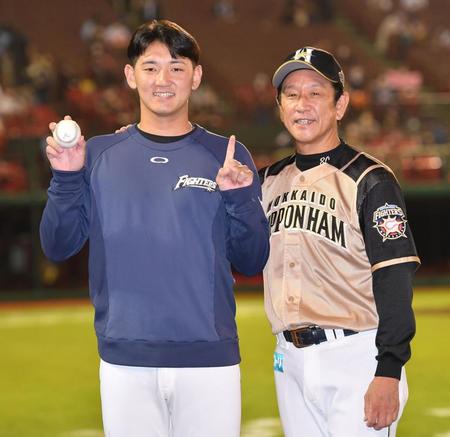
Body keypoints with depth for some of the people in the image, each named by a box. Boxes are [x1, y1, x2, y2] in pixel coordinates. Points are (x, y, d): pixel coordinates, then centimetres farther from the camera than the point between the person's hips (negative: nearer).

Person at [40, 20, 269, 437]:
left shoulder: (227, 156, 6)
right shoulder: (98, 154, 8)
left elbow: (252, 262, 4)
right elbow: (57, 247, 4)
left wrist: (238, 198, -11)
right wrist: (66, 179, -9)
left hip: (209, 358, 0)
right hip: (125, 359, 1)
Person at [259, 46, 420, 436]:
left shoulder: (370, 181, -6)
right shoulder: (270, 181, 13)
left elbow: (394, 282, -12)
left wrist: (389, 373, -20)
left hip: (355, 357, -6)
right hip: (290, 359, 6)